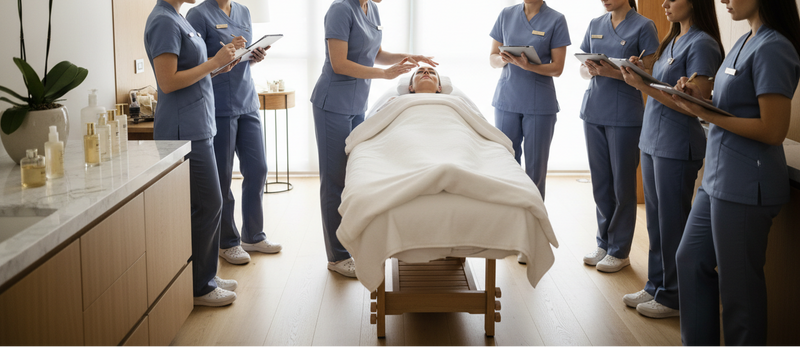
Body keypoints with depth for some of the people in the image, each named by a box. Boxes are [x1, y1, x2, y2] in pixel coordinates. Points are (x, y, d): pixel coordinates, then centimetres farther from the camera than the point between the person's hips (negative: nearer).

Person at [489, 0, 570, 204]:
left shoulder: (556, 20, -2)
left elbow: (557, 68, -5)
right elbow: (492, 58, 10)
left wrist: (528, 66, -22)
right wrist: (503, 59, -13)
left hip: (540, 104, -3)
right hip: (507, 100, 3)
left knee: (536, 168, 1)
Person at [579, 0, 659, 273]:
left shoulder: (643, 26, -4)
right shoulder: (595, 25, 11)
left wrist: (613, 72, -22)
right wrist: (590, 68, -8)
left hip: (625, 115, -5)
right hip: (594, 112, 5)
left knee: (622, 185, 3)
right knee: (600, 183, 12)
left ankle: (619, 251, 13)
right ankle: (604, 243, 25)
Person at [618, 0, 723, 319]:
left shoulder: (701, 44, -13)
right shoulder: (673, 40, 14)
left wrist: (644, 86, -22)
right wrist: (641, 74, -2)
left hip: (676, 148, -9)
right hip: (652, 142, 9)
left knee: (672, 224, 1)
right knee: (655, 221, 16)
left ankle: (673, 297, 14)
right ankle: (656, 286, 28)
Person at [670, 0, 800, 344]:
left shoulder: (772, 49, -16)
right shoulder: (744, 42, 12)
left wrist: (707, 115, -18)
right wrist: (700, 97, 0)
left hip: (745, 187, -10)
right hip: (718, 179, 10)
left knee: (737, 283, 3)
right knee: (691, 260, 17)